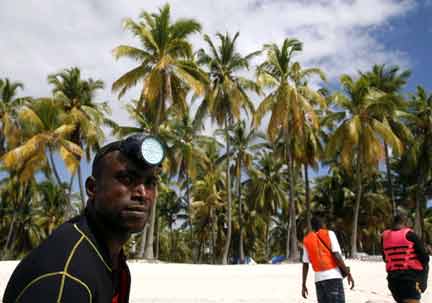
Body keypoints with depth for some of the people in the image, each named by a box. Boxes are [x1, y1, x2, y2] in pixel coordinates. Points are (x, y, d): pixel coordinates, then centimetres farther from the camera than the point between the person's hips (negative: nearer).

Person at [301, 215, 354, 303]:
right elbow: (337, 255, -10)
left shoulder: (307, 240, 10)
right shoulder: (329, 234, 1)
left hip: (319, 278, 4)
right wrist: (348, 273, -5)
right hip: (333, 276, -4)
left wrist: (303, 284, 11)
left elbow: (305, 264, 7)